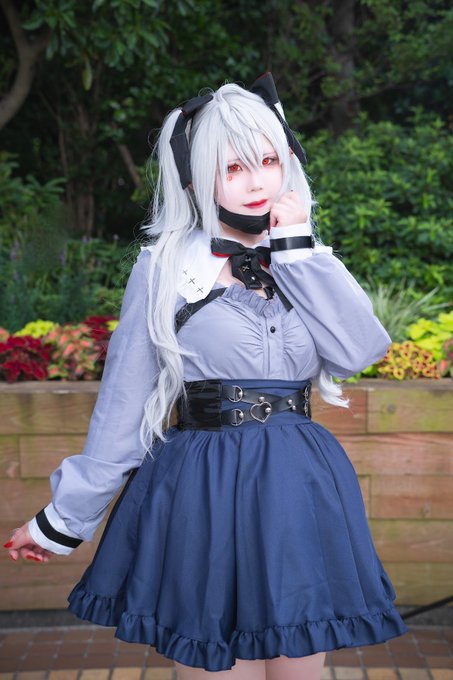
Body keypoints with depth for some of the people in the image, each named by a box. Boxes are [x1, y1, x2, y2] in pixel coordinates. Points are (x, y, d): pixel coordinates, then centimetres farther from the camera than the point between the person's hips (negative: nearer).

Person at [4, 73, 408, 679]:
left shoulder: (308, 262, 9)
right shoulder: (165, 268, -2)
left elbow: (362, 349, -9)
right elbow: (122, 408, 1)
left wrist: (298, 248, -8)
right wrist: (64, 521, 4)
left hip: (298, 496, 4)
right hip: (203, 498, -4)